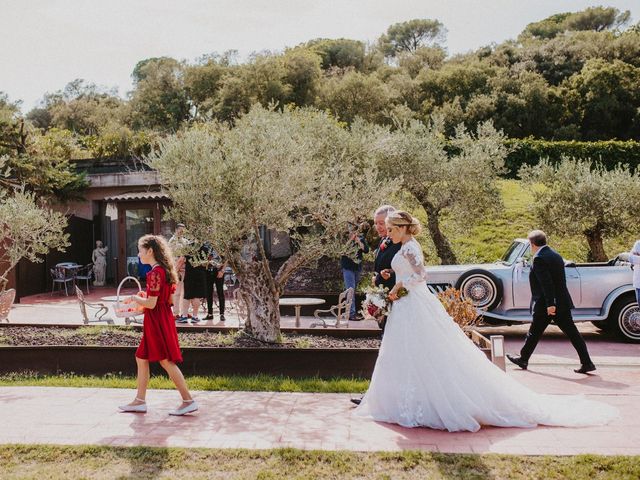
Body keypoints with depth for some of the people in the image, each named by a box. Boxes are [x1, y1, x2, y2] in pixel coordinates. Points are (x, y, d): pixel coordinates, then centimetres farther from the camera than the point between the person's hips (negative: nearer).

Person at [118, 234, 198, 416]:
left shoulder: (155, 273, -18)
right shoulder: (163, 270, 12)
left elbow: (151, 303, -21)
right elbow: (169, 300, 15)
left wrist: (134, 298, -4)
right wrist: (143, 298, 15)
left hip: (157, 320, -10)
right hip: (161, 318, 10)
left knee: (166, 361, -5)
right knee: (141, 359, 15)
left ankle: (188, 401, 0)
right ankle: (140, 401, 21)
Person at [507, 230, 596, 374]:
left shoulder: (539, 259, -16)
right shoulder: (555, 255, 12)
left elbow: (547, 283, -23)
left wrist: (550, 304, -24)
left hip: (546, 305, -7)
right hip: (562, 303, 7)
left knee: (534, 334, 8)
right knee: (572, 333, 5)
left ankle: (523, 359, 23)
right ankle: (587, 363, 3)